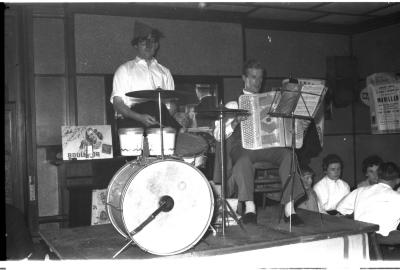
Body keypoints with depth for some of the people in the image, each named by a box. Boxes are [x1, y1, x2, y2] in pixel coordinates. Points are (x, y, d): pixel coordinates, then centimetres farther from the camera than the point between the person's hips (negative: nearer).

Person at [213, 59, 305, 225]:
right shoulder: (234, 105, 14)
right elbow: (218, 135, 2)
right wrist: (236, 121, -15)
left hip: (267, 144, 3)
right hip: (242, 145, -2)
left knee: (287, 154, -28)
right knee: (243, 159, -38)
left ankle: (289, 210, -32)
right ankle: (249, 208, -38)